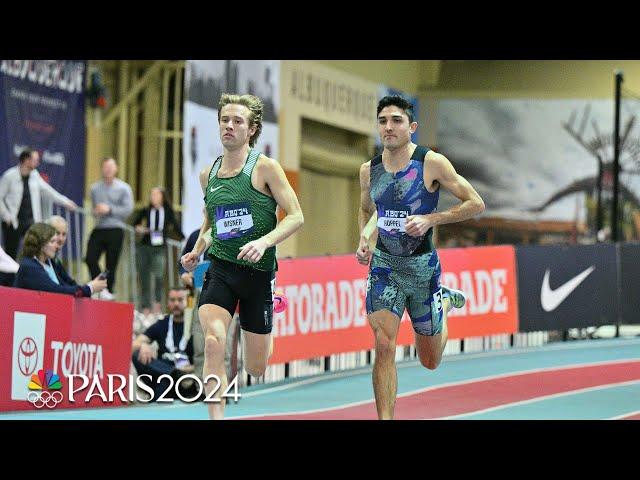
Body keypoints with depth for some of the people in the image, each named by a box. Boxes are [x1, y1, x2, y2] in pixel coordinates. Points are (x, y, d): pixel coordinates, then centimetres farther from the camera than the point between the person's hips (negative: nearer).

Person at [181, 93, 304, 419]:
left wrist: (264, 242, -23)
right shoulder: (208, 174, 8)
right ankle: (216, 417, -23)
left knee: (256, 368, 8)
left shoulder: (265, 168, -6)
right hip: (220, 270, 2)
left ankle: (263, 339, 46)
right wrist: (197, 251, 8)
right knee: (213, 342, -24)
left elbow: (296, 216, -8)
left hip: (258, 271, -2)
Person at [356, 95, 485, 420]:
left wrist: (430, 219, -20)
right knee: (384, 346, -17)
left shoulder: (432, 163, -13)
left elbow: (476, 203, -10)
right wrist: (364, 238, 0)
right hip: (384, 264, 2)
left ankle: (445, 301, 44)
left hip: (422, 265, -2)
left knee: (430, 361, 13)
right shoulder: (369, 170, 0)